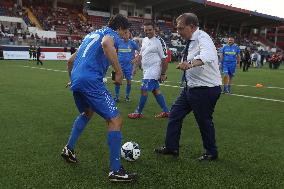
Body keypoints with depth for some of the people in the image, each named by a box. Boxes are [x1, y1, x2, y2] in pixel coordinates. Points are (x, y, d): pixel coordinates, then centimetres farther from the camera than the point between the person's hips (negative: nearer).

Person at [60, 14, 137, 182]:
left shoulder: (92, 34, 28)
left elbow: (71, 60, 31)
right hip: (91, 81, -9)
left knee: (87, 113, 34)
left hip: (76, 81, 9)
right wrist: (119, 72, -20)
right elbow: (106, 44, -25)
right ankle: (116, 171, -4)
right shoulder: (112, 34, 4)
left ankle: (69, 149, 37)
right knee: (115, 120, -5)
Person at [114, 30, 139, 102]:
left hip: (129, 65, -1)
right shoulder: (119, 42, 3)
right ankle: (117, 96, 13)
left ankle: (127, 96, 19)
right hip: (120, 65, 2)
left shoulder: (132, 43, -2)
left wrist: (135, 59, -4)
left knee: (129, 81, 3)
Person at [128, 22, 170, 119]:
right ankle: (166, 111, 22)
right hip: (147, 70, 8)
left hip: (153, 71, -8)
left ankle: (138, 113, 10)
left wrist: (163, 74, -14)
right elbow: (141, 54, 20)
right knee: (155, 90, 12)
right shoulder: (144, 40, 10)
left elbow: (164, 58, -14)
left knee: (144, 90, -5)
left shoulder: (159, 41, -14)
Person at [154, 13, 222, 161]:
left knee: (204, 121, 4)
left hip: (206, 89, -9)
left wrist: (191, 63, -57)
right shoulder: (191, 40, 7)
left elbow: (208, 55, -42)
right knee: (175, 114, 11)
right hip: (191, 87, 9)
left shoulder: (202, 38, -20)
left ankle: (211, 153, 27)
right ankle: (171, 147, 23)